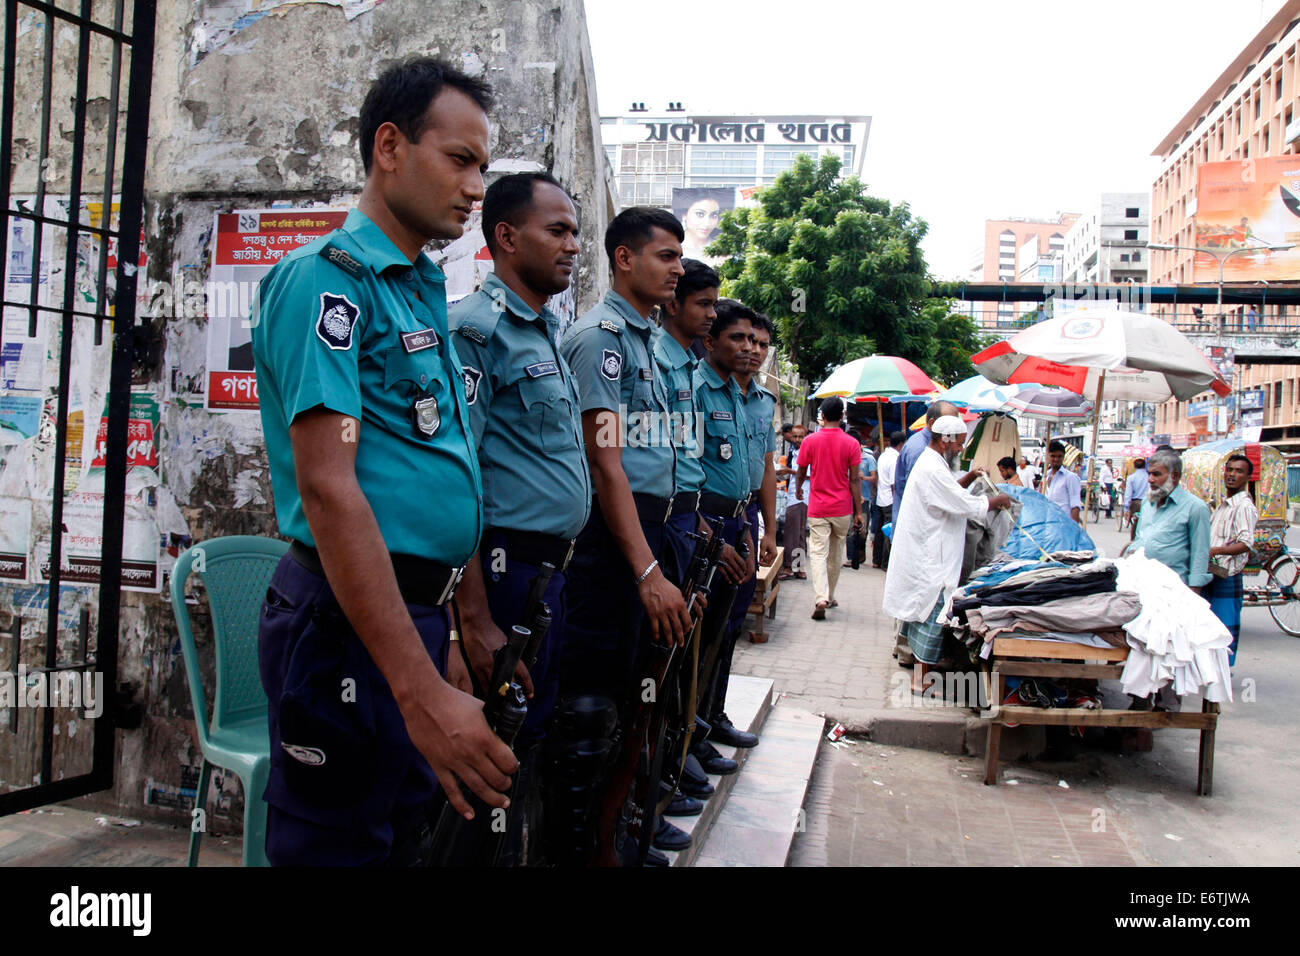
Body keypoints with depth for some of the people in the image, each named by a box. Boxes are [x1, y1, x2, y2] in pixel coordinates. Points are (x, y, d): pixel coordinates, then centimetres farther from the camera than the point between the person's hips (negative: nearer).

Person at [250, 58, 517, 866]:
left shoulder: (424, 291, 15)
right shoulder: (328, 278, -13)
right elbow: (327, 487, -23)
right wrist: (422, 691, -27)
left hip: (418, 611, 9)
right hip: (350, 620, -9)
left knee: (404, 841, 20)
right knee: (342, 849, 5)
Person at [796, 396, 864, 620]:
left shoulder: (810, 441, -4)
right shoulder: (851, 444, -4)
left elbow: (801, 473, 6)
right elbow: (854, 480, -5)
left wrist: (798, 490, 28)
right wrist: (859, 511, 1)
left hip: (818, 508, -1)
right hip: (842, 508, 1)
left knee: (818, 554, -4)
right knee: (836, 555, 15)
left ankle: (820, 599, -21)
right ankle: (829, 596, 28)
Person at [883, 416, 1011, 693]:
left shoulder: (930, 463, 13)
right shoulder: (933, 470, -22)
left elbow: (949, 495, 26)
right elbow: (970, 506, -23)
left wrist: (968, 478, 12)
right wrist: (998, 500, -7)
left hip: (921, 554, 11)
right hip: (930, 562, -11)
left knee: (921, 608, 19)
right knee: (932, 616, -5)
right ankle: (921, 681, 0)